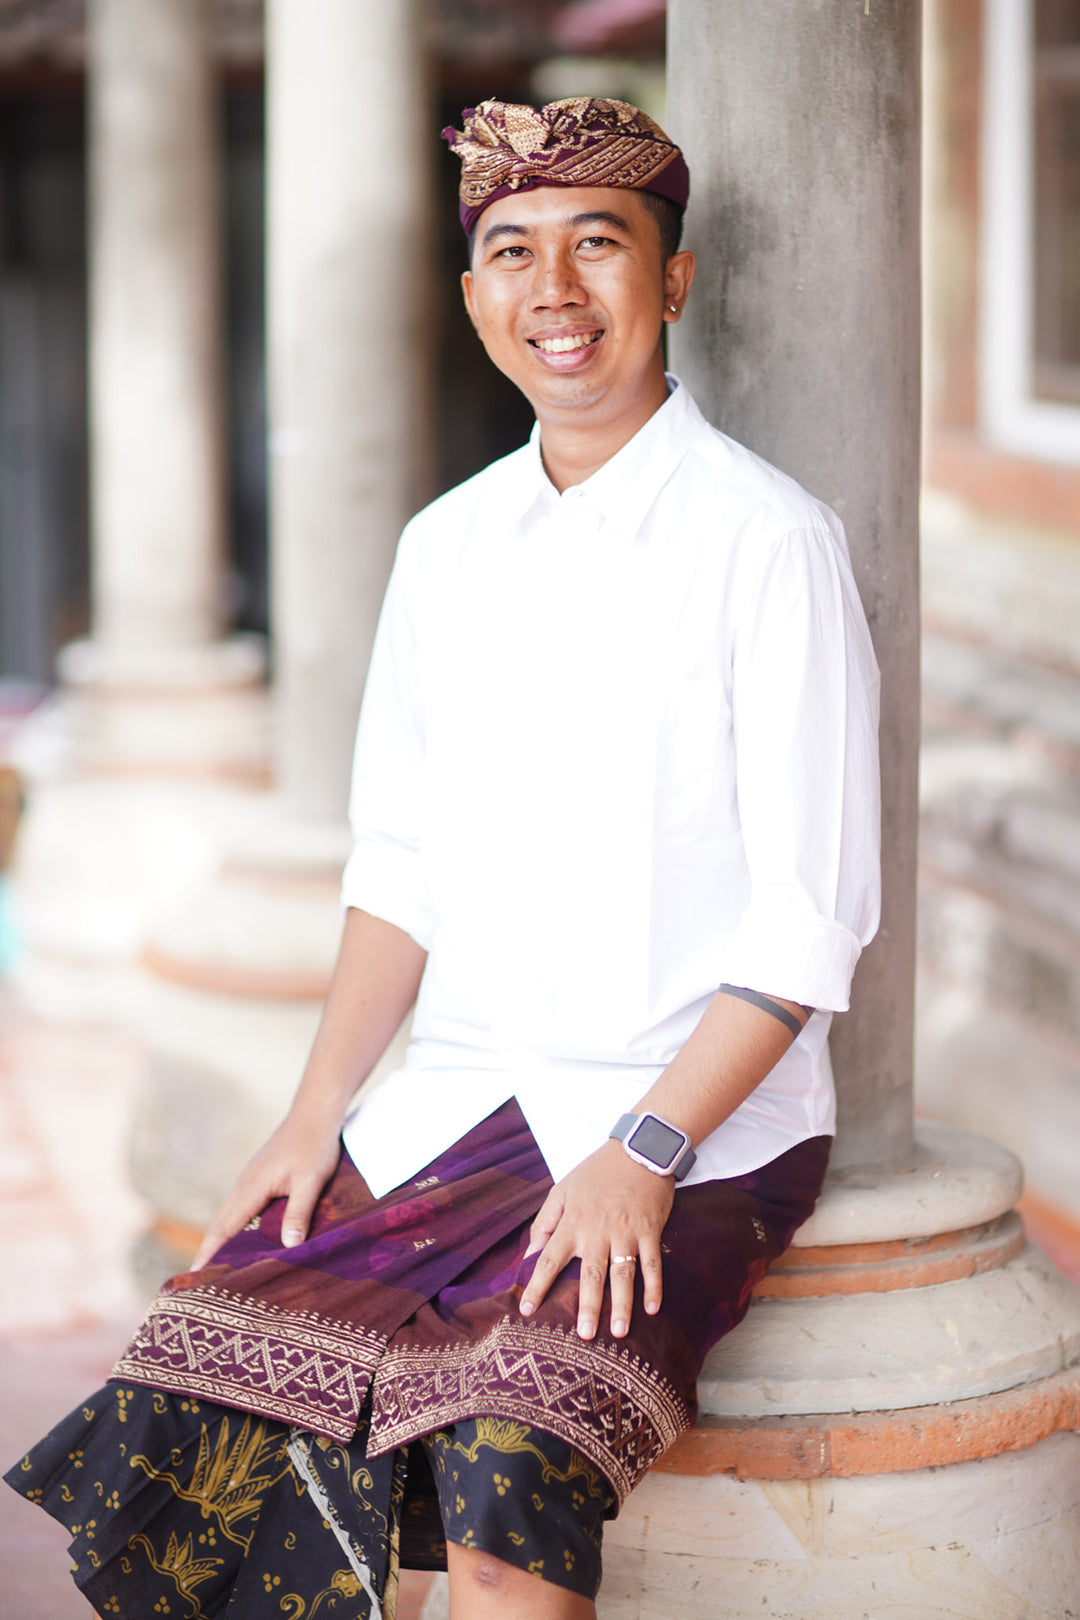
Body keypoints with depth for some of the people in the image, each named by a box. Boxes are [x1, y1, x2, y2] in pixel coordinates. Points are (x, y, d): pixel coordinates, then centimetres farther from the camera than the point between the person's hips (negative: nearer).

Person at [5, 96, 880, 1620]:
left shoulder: (767, 544, -7)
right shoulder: (446, 547, 11)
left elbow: (810, 923, -9)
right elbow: (401, 873, 14)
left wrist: (646, 1154, -18)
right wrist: (315, 1117, 2)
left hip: (704, 1120, -5)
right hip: (460, 1100, 5)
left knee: (506, 1465, -28)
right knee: (198, 1374, -15)